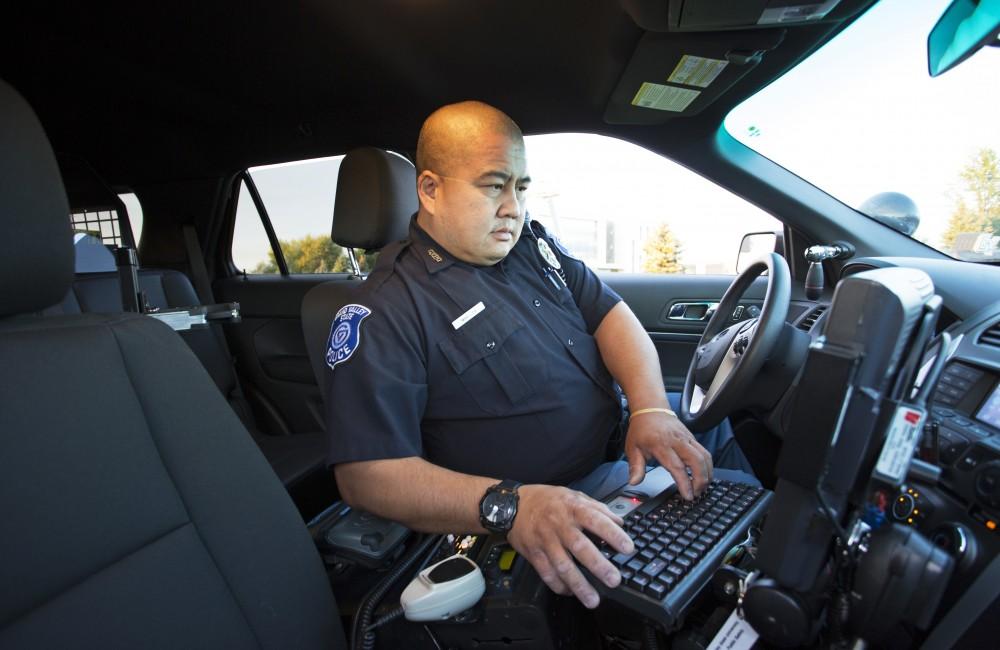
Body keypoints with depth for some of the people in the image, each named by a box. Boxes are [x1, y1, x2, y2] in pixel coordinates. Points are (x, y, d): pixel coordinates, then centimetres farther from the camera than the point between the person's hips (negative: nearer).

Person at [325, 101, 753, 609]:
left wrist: (651, 408, -16)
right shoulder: (384, 314, -17)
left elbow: (611, 314, 3)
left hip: (618, 446, 8)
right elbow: (366, 475, -23)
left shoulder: (532, 243, 5)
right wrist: (508, 506, -37)